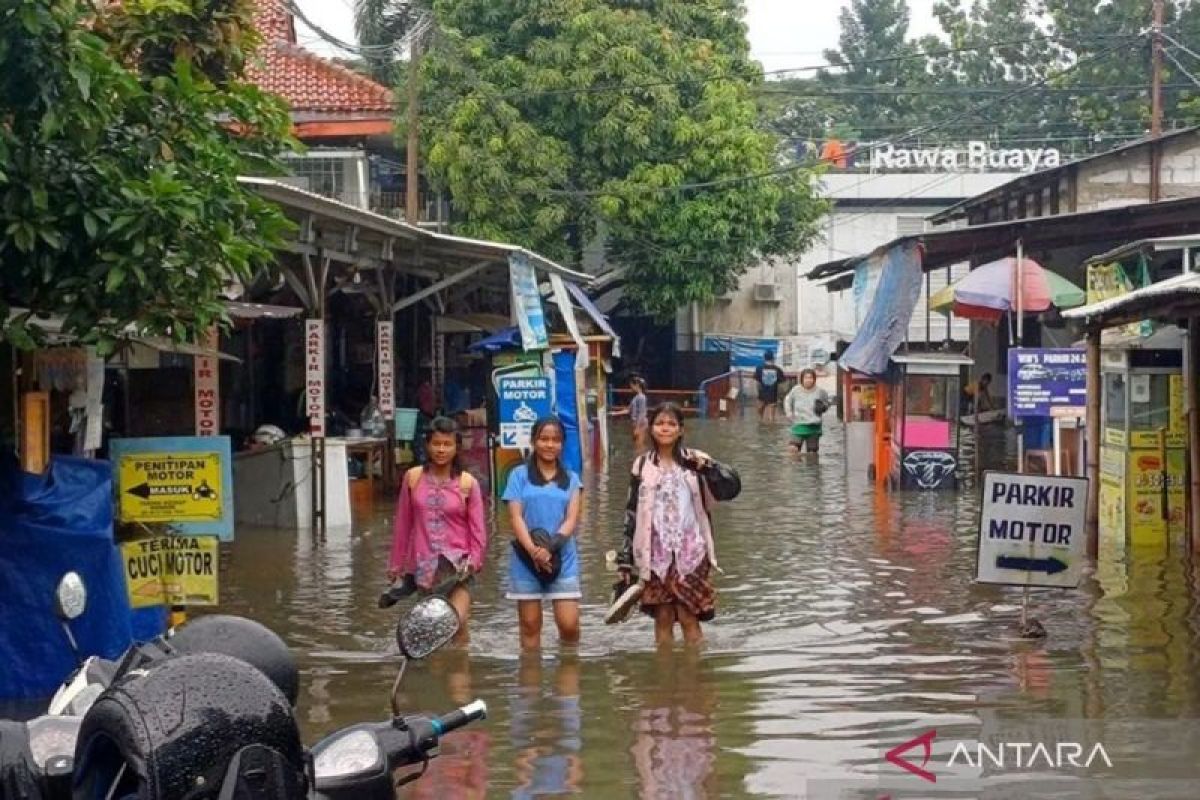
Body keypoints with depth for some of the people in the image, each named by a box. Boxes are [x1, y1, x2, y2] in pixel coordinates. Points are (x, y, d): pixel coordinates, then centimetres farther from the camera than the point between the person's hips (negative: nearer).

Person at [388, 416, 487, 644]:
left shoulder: (467, 483, -2)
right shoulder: (413, 478, 3)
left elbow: (478, 529, 1)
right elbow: (402, 523, 10)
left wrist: (474, 560, -12)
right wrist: (396, 563, 14)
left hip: (457, 564, -2)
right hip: (423, 565, 2)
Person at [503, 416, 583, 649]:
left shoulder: (571, 479, 11)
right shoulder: (520, 475, 5)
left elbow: (572, 519, 1)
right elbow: (516, 517, -3)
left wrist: (550, 547, -16)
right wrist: (533, 550, -18)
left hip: (563, 560, 1)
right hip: (526, 560, -1)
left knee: (569, 624, -7)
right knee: (530, 625, 4)